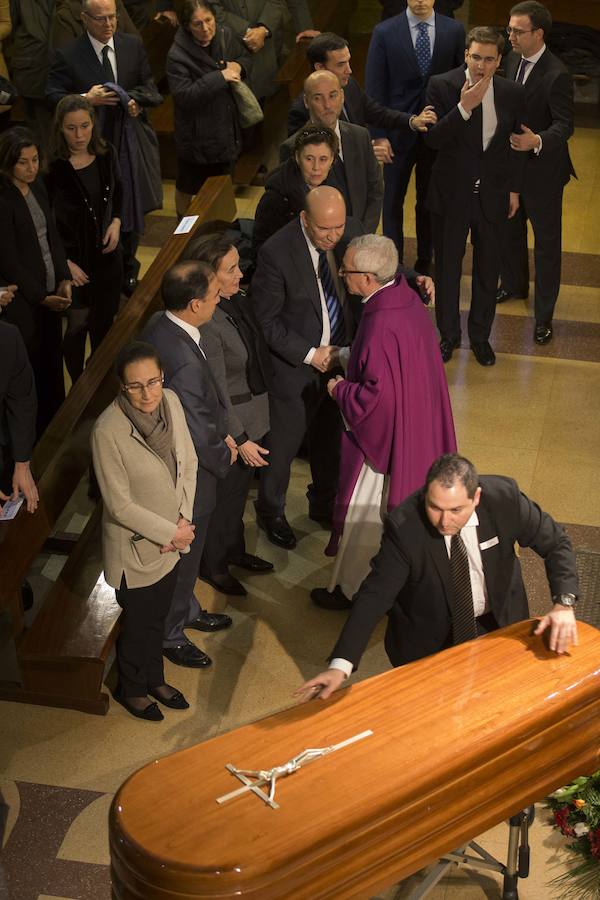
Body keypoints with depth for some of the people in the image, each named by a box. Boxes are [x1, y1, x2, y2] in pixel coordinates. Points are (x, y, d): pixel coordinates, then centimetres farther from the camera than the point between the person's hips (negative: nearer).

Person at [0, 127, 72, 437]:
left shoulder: (37, 186, 4)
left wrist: (64, 280, -1)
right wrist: (41, 297, -14)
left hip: (49, 293, 7)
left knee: (52, 363, 17)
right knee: (31, 368, 5)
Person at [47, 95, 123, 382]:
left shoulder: (106, 155, -6)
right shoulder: (52, 166, -21)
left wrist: (116, 222, -4)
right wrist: (64, 263, -16)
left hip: (106, 253, 5)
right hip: (72, 261, -5)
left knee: (105, 321, 17)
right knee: (77, 324, 6)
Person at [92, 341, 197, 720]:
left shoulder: (171, 401, -13)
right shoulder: (108, 431, -31)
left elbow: (189, 462, -1)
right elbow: (120, 505, -24)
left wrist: (183, 520, -10)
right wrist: (169, 533, -17)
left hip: (172, 538, 5)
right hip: (136, 546, -5)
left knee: (158, 616, 27)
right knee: (138, 624, 18)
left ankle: (155, 679, 51)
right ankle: (131, 690, 45)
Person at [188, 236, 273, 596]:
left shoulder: (238, 299, -5)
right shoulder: (207, 323, -30)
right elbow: (217, 391, -24)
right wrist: (240, 440, -18)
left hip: (255, 414, 8)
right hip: (230, 423, -8)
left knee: (239, 489, 26)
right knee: (223, 495, 13)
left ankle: (234, 550, 48)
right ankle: (213, 566, 35)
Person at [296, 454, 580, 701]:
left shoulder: (504, 496, -23)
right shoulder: (404, 526, -29)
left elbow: (555, 542, -9)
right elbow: (375, 595, -26)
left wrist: (563, 604, -23)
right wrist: (340, 665, -35)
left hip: (499, 622, 2)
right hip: (429, 640, -2)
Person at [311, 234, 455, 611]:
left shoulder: (381, 328, -34)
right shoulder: (408, 298, -6)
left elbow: (378, 397, -30)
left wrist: (340, 389, -13)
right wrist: (349, 357, 10)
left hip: (385, 434, -9)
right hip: (419, 423, 9)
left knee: (363, 513, 10)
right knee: (404, 502, 26)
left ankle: (351, 588, 29)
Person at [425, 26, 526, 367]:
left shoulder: (512, 93, -5)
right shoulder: (442, 86, -13)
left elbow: (515, 145, 7)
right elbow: (433, 139, -19)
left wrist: (515, 190, 9)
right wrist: (464, 108, -30)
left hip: (492, 195, 2)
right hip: (452, 194, -2)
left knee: (488, 270, 13)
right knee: (448, 268, 13)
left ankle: (480, 335, 32)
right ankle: (449, 334, 32)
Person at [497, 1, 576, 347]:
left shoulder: (557, 75, -23)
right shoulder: (512, 61, 1)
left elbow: (565, 124, -25)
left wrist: (537, 142, -43)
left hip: (542, 168, -7)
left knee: (547, 241, 4)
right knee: (510, 229, 23)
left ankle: (544, 314, 13)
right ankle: (514, 284, 46)